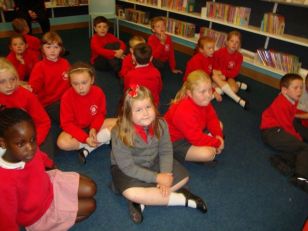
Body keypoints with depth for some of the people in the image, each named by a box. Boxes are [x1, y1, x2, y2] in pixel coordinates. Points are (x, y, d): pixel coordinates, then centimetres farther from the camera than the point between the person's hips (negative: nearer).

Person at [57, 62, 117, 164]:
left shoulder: (98, 92, -16)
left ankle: (88, 147, -21)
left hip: (94, 125, 3)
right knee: (62, 142, -32)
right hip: (76, 128, -3)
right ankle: (102, 139, -19)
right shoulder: (67, 97, -22)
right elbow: (67, 124, -20)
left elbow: (100, 114, -3)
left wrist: (94, 128, -23)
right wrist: (86, 138, -30)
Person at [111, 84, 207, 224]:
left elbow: (166, 152, -9)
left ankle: (142, 199, -12)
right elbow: (127, 166, -25)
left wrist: (165, 176, -25)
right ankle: (182, 199, -16)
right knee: (131, 193, -33)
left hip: (153, 163, 5)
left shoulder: (160, 124, -16)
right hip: (126, 169, -4)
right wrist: (157, 178, -26)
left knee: (183, 177, -5)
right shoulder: (120, 133, -28)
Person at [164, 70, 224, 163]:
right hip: (175, 141, -9)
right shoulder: (184, 112, -36)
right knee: (207, 153, -29)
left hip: (193, 132, 10)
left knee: (219, 124, 13)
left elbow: (212, 118, 2)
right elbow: (197, 138, -32)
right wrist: (218, 143, -20)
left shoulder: (203, 102, -9)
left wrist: (218, 136, -14)